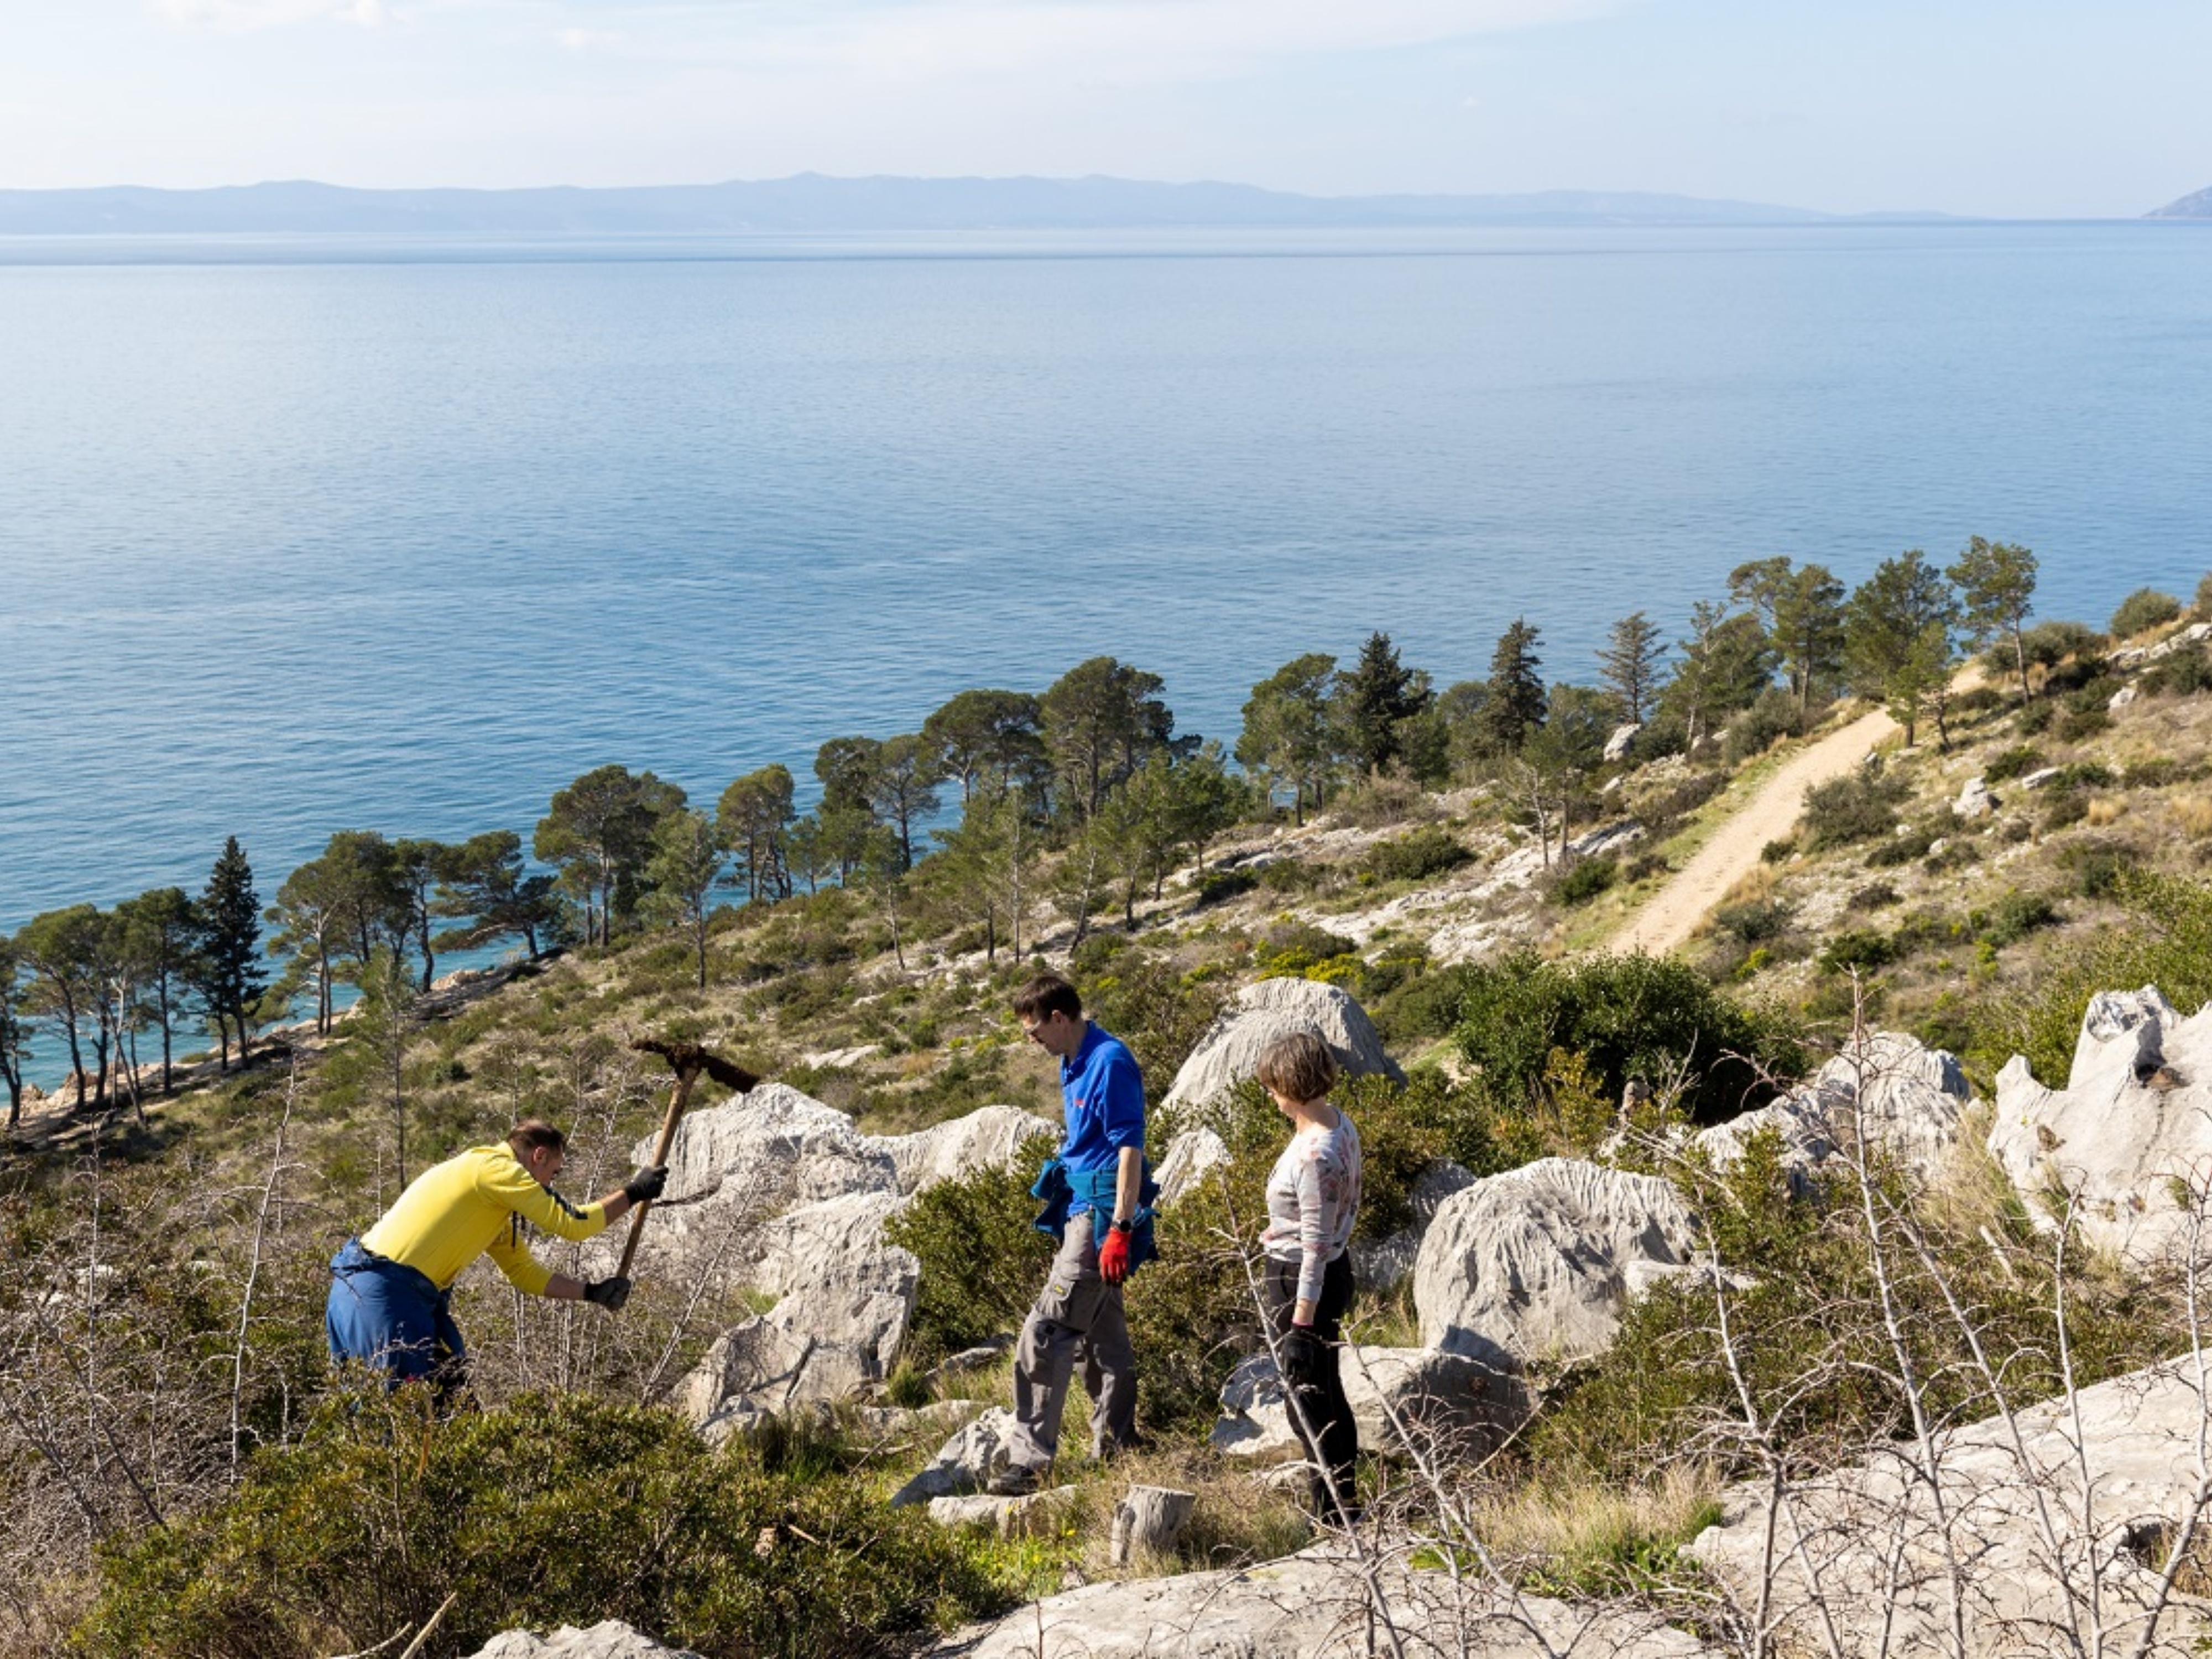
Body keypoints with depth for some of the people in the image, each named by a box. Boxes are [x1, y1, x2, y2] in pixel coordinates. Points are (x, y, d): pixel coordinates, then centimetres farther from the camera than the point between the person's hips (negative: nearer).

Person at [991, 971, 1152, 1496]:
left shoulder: (1111, 1062, -17)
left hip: (1101, 1212, -10)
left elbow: (1130, 1148, -20)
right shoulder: (1074, 1064, 14)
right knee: (1104, 1339, 16)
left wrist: (1121, 1229, -24)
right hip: (1080, 1209, 10)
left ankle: (1029, 1461, -9)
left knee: (1045, 1338, -11)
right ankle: (1116, 1451, 25)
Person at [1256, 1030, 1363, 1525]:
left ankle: (1332, 1517, 16)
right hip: (1335, 1268, 10)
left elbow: (1316, 1245, -25)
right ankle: (1343, 1504, 35)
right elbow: (1351, 1207, 12)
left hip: (1300, 1282, -10)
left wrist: (1300, 1324, -21)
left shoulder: (1314, 1156, -28)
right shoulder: (1340, 1125, 0)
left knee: (1309, 1402, 4)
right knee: (1329, 1392, 21)